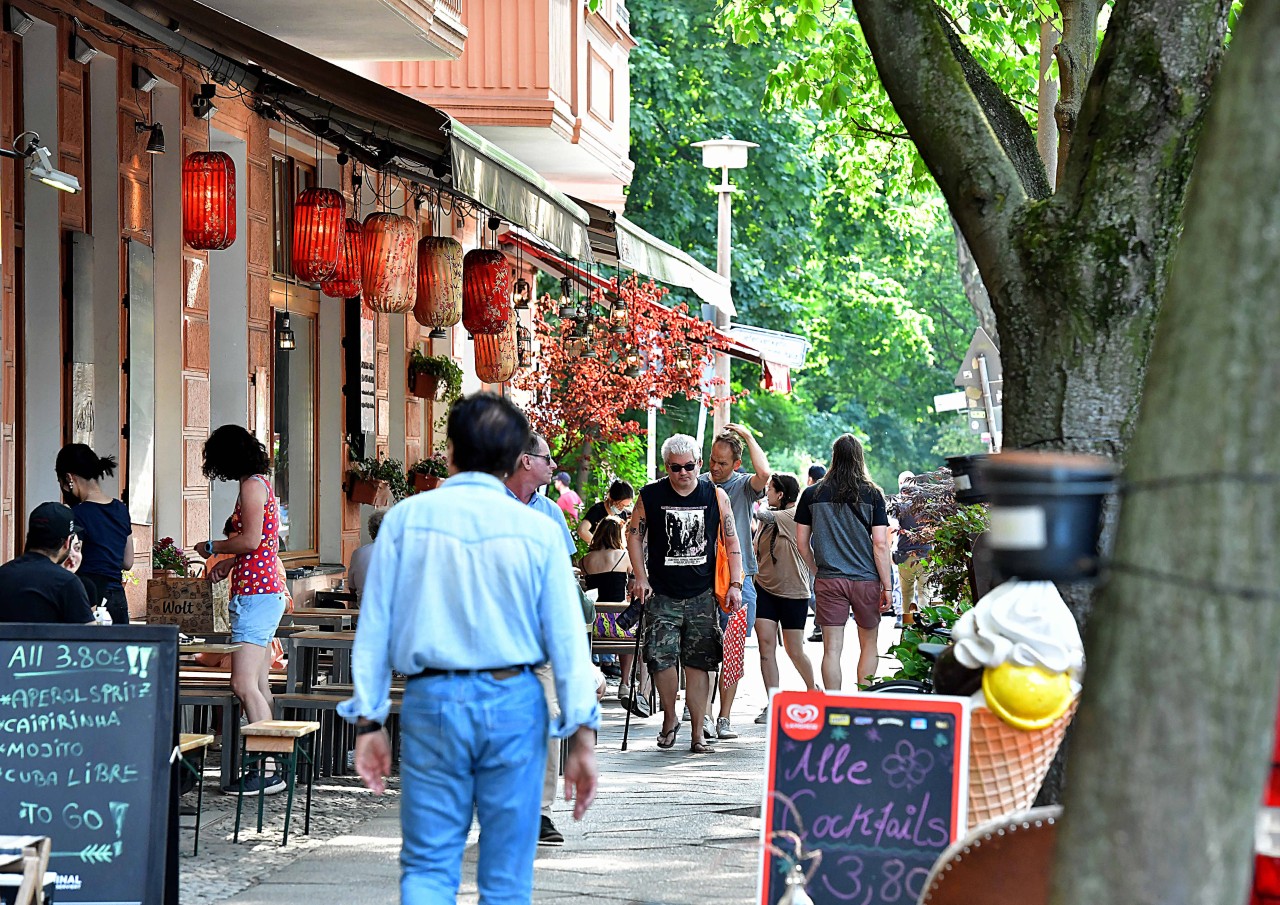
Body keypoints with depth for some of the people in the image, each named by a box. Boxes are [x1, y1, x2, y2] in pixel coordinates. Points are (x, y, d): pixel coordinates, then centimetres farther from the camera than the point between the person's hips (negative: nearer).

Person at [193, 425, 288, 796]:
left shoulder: (252, 486, -10)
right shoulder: (261, 484, 19)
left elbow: (251, 540, -18)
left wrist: (212, 547, -3)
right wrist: (228, 564, 26)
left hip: (256, 594, -11)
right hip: (264, 593, 11)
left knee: (245, 685, -15)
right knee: (259, 687, 9)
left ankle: (268, 769, -19)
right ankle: (269, 766, 9)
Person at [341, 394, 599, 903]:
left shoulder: (406, 518, 0)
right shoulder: (538, 530, -2)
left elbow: (374, 627, 1)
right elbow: (567, 637, -3)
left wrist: (368, 719, 7)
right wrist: (582, 735, 1)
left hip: (431, 702, 0)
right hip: (514, 703, 0)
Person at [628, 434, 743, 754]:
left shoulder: (716, 496, 3)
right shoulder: (650, 496, 0)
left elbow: (732, 542, 8)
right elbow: (634, 534, 9)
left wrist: (735, 585, 1)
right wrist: (640, 577, 1)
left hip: (702, 595, 0)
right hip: (661, 594, 0)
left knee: (698, 662, 0)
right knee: (662, 658, -7)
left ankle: (698, 731, 6)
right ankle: (669, 719, 16)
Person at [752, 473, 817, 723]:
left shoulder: (795, 515, -11)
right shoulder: (768, 519, 9)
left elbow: (765, 515, -23)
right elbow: (757, 551, 13)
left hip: (793, 592, -5)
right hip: (765, 587, 5)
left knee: (795, 651, 4)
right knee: (766, 644, -7)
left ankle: (812, 690, 31)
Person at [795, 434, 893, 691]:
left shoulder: (812, 494, 1)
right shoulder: (872, 494, -4)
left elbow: (802, 542, 5)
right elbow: (880, 545, -6)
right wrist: (887, 585, -1)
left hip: (829, 581, 1)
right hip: (866, 580, -1)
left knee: (831, 648, 2)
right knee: (868, 645, 14)